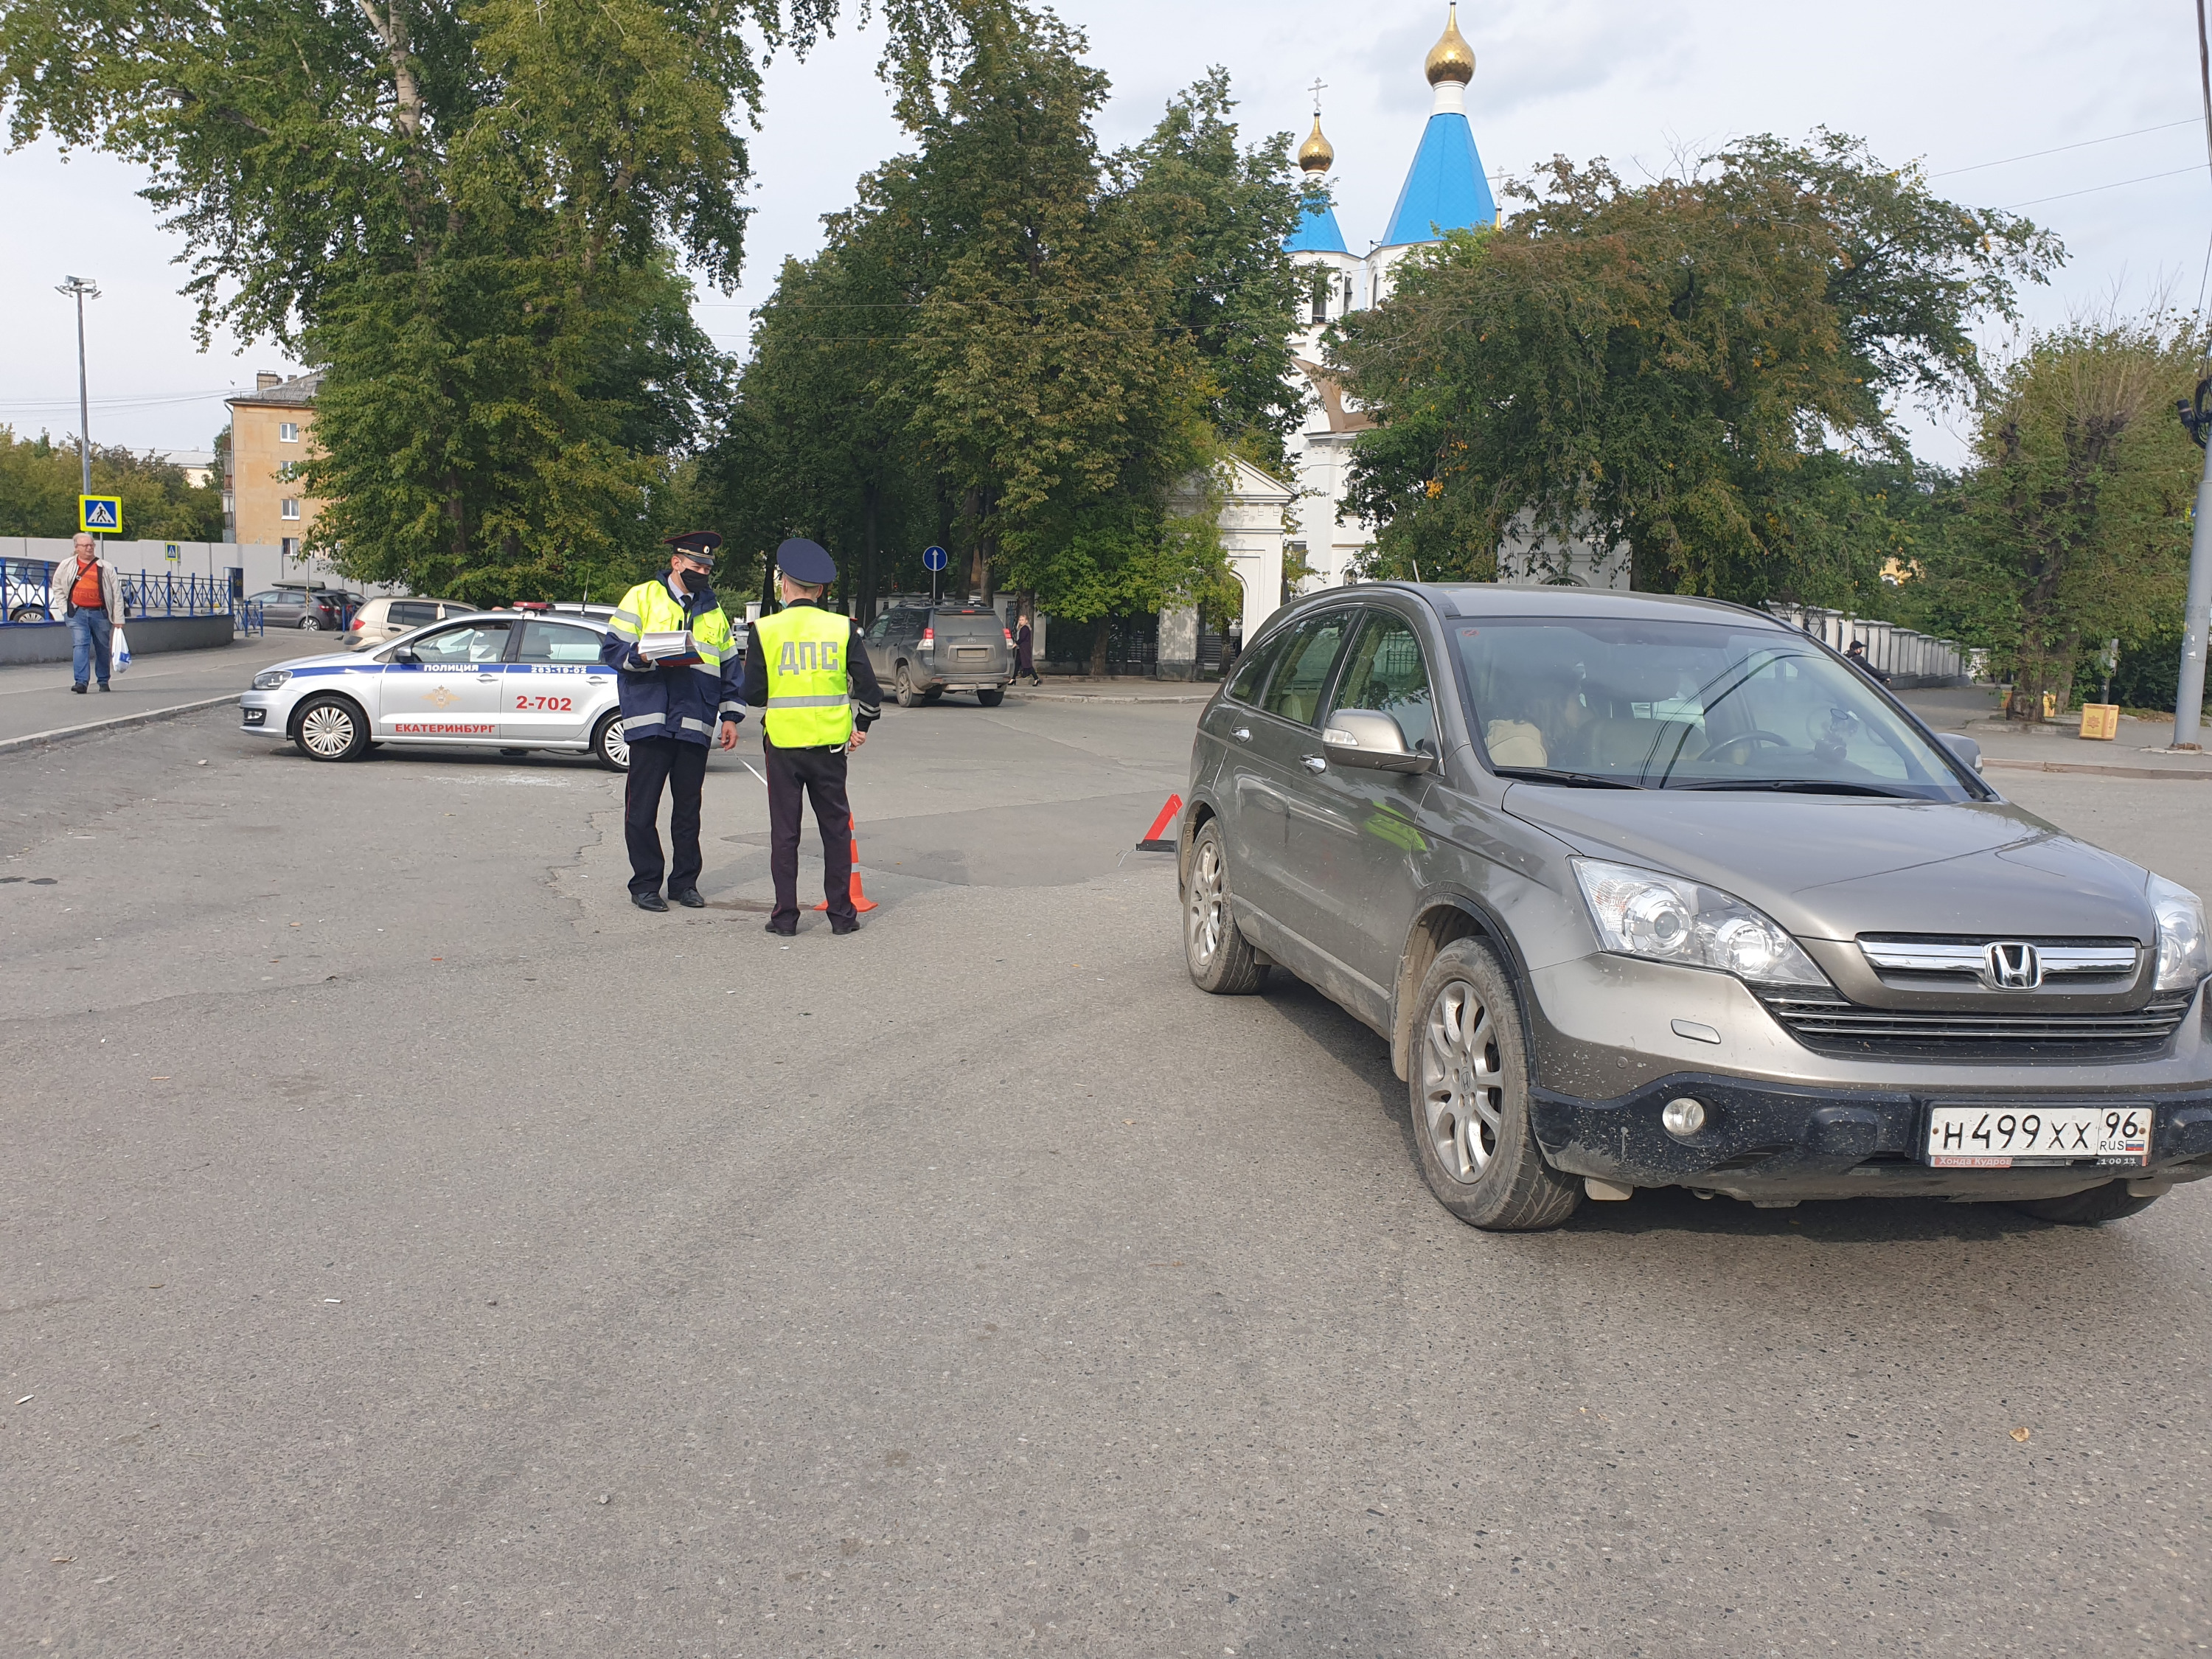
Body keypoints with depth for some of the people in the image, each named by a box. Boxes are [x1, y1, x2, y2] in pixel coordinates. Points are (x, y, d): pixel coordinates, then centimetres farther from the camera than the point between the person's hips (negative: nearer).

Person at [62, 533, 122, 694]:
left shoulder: (106, 567, 3)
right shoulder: (67, 566, 8)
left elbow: (117, 593, 2)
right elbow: (57, 585, 24)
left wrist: (118, 618, -4)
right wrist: (64, 607, 15)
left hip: (100, 613, 0)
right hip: (77, 613, 0)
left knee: (103, 648, 8)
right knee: (80, 646, -11)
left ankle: (103, 681, 21)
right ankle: (80, 682, -18)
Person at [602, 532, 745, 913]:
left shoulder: (713, 611, 20)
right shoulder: (642, 597, 6)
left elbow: (730, 667, 22)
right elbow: (612, 649, 0)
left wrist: (730, 716, 14)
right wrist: (641, 656, -20)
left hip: (696, 725, 4)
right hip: (650, 720, -4)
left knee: (688, 808, 8)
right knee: (642, 808, -2)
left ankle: (685, 882, 16)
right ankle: (645, 884, 7)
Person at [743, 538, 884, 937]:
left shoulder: (765, 630, -4)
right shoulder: (843, 627, -1)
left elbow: (752, 694, -4)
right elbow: (868, 686, -2)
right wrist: (862, 725, 14)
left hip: (782, 743, -1)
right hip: (829, 743, 1)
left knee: (784, 832, 7)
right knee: (836, 829, 11)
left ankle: (785, 916, 9)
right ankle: (841, 914, 13)